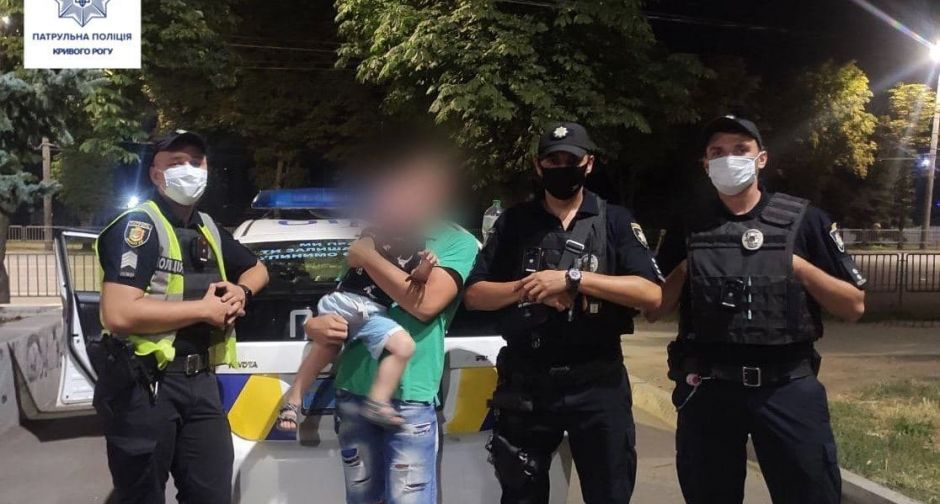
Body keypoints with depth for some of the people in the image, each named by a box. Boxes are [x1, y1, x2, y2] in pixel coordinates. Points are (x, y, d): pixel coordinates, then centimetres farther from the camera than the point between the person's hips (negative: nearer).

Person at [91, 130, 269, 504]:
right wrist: (203, 309, -16)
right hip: (144, 385, -7)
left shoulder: (209, 230, 12)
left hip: (200, 380, 7)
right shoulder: (138, 226, -12)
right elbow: (119, 315, -24)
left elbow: (257, 269, 29)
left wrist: (241, 292, 5)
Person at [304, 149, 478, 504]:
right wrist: (315, 325, -4)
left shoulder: (457, 242, 0)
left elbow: (426, 303, -17)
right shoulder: (376, 237, 15)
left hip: (409, 398, -5)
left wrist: (367, 257, -7)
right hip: (352, 392, 5)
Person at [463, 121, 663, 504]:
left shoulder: (615, 221, 2)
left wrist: (574, 279, -17)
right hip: (525, 384, 2)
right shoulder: (514, 222, 7)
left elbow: (651, 294, -10)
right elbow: (474, 295, 5)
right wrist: (524, 287, -13)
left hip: (597, 383, -1)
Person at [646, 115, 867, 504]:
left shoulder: (802, 219, 1)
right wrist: (685, 268, -4)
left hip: (788, 386, -2)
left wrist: (799, 267, -10)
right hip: (707, 389, 2)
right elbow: (653, 310, 10)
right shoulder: (688, 228, 7)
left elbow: (854, 306, 2)